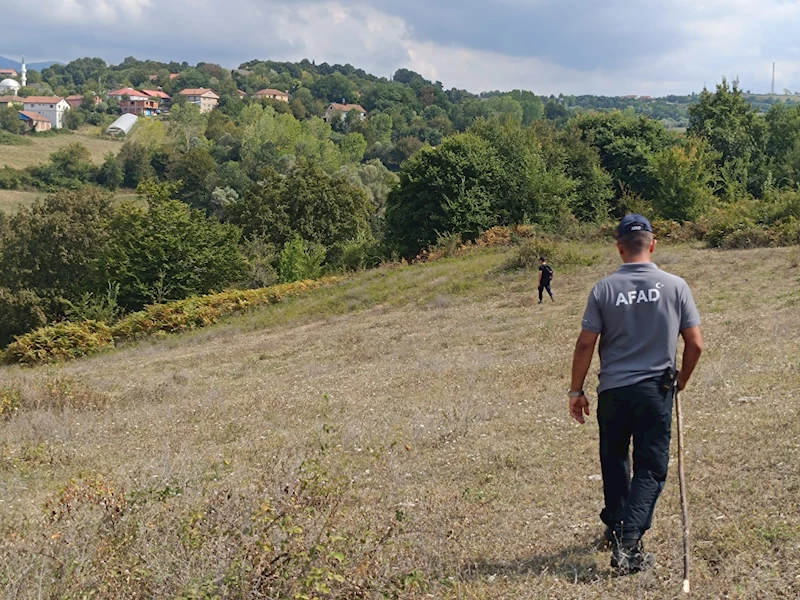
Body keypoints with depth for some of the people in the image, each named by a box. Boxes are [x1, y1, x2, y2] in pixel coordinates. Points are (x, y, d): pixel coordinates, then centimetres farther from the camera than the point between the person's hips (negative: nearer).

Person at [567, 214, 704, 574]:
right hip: (656, 390, -1)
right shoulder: (675, 287, -4)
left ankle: (615, 528, 37)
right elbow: (695, 344, -2)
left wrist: (576, 390, 5)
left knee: (614, 462, 20)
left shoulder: (604, 289, -5)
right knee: (651, 469, 5)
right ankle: (628, 544, -8)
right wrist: (681, 381, 16)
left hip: (613, 391, 1)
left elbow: (585, 345, -6)